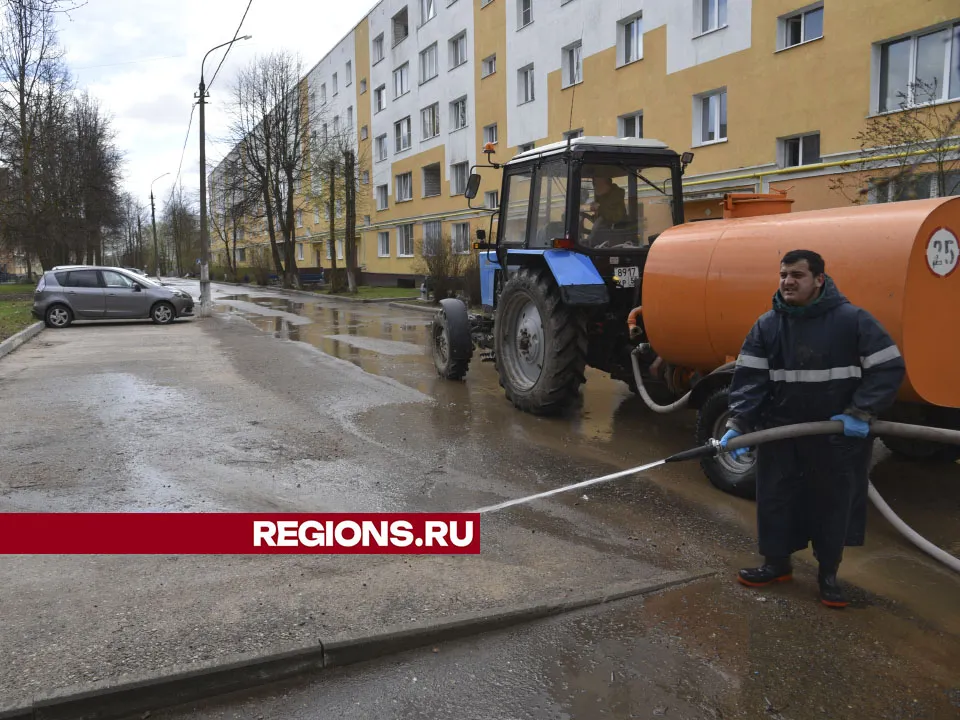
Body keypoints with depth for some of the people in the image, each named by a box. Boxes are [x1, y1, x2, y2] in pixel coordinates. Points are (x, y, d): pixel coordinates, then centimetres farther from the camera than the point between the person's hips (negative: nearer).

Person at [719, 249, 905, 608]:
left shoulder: (852, 319, -11)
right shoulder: (766, 325, -2)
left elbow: (889, 367, -9)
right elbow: (749, 377, -5)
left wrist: (860, 413, -17)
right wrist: (737, 424, -16)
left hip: (838, 435, -2)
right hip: (781, 433, 3)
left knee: (834, 503, 9)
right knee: (775, 498, 11)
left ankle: (828, 573, 27)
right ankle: (777, 563, 30)